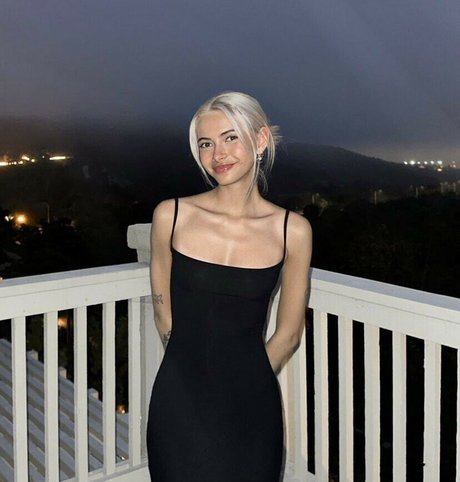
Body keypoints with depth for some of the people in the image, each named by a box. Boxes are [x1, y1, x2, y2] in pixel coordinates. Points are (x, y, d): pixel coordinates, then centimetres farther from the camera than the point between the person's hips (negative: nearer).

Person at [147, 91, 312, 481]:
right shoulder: (171, 216, -4)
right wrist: (193, 375, 8)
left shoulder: (293, 230, -4)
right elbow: (165, 318, 5)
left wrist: (240, 388, 8)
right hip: (181, 404, 0)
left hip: (251, 406, 0)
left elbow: (288, 334, 5)